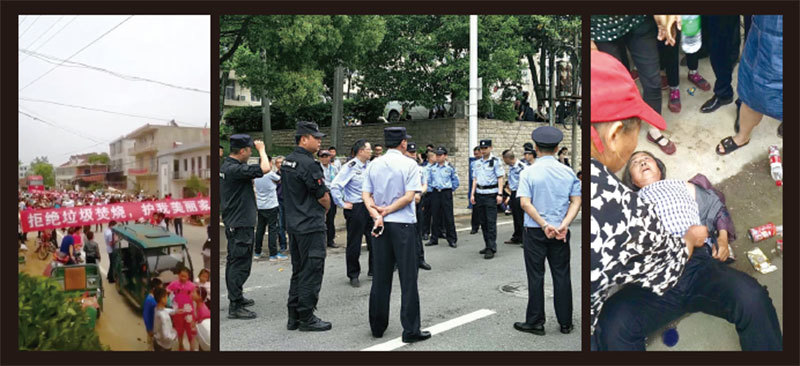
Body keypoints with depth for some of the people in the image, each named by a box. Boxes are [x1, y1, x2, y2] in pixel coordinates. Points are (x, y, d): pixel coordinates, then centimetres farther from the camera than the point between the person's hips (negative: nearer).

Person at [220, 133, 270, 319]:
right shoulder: (235, 169, -22)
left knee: (234, 262, 19)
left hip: (232, 222, 11)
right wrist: (261, 149, -13)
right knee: (240, 264, -6)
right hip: (241, 224, -11)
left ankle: (236, 297, 33)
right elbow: (265, 168, -28)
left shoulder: (226, 166, 10)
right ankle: (235, 307, -2)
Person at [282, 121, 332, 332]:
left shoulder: (287, 162, 11)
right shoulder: (308, 164, -18)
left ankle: (293, 317, 22)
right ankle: (306, 318, 7)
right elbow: (323, 197, -13)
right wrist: (326, 208, 8)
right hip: (311, 226, -9)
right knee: (311, 272, 0)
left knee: (298, 271, 16)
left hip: (293, 224, 9)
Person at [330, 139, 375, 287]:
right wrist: (342, 204, -15)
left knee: (374, 240, 12)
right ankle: (353, 275, 16)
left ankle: (373, 270, 28)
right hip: (355, 208, -7)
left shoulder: (369, 167, 8)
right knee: (354, 243, 3)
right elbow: (335, 186, -20)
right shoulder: (350, 167, -15)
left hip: (369, 207, 7)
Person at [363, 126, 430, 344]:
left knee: (381, 277, 11)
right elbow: (409, 196, -14)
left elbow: (366, 195, 1)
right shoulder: (409, 165, -6)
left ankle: (377, 327, 19)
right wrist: (386, 211, -8)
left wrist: (377, 214, -8)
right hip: (403, 224, -5)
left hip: (381, 225, 5)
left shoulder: (374, 165, 7)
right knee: (408, 278, 1)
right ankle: (410, 330, 4)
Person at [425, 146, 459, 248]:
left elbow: (455, 181, 6)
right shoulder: (433, 168, 8)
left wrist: (450, 189, 8)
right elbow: (429, 180, 19)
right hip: (435, 193, 4)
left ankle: (452, 240, 4)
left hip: (446, 193, -3)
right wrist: (433, 187, 12)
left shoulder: (450, 167, -2)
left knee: (448, 217, -3)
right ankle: (434, 239, 16)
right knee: (435, 216, 7)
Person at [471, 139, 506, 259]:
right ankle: (487, 245, 20)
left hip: (491, 194, -6)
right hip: (480, 194, 6)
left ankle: (492, 248, -6)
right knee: (483, 221, 10)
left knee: (491, 221, -8)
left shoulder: (495, 161, -4)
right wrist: (472, 194, 10)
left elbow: (500, 178, -8)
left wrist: (500, 194, -16)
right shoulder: (478, 163, 14)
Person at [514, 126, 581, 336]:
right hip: (560, 233, 3)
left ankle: (535, 323, 13)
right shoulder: (568, 172, 1)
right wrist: (563, 225, -12)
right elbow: (576, 202, -4)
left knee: (536, 277, 5)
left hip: (535, 232, -3)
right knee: (561, 275, 11)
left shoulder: (529, 173, -8)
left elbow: (525, 203, -16)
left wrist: (544, 225, -16)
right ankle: (565, 323, 20)